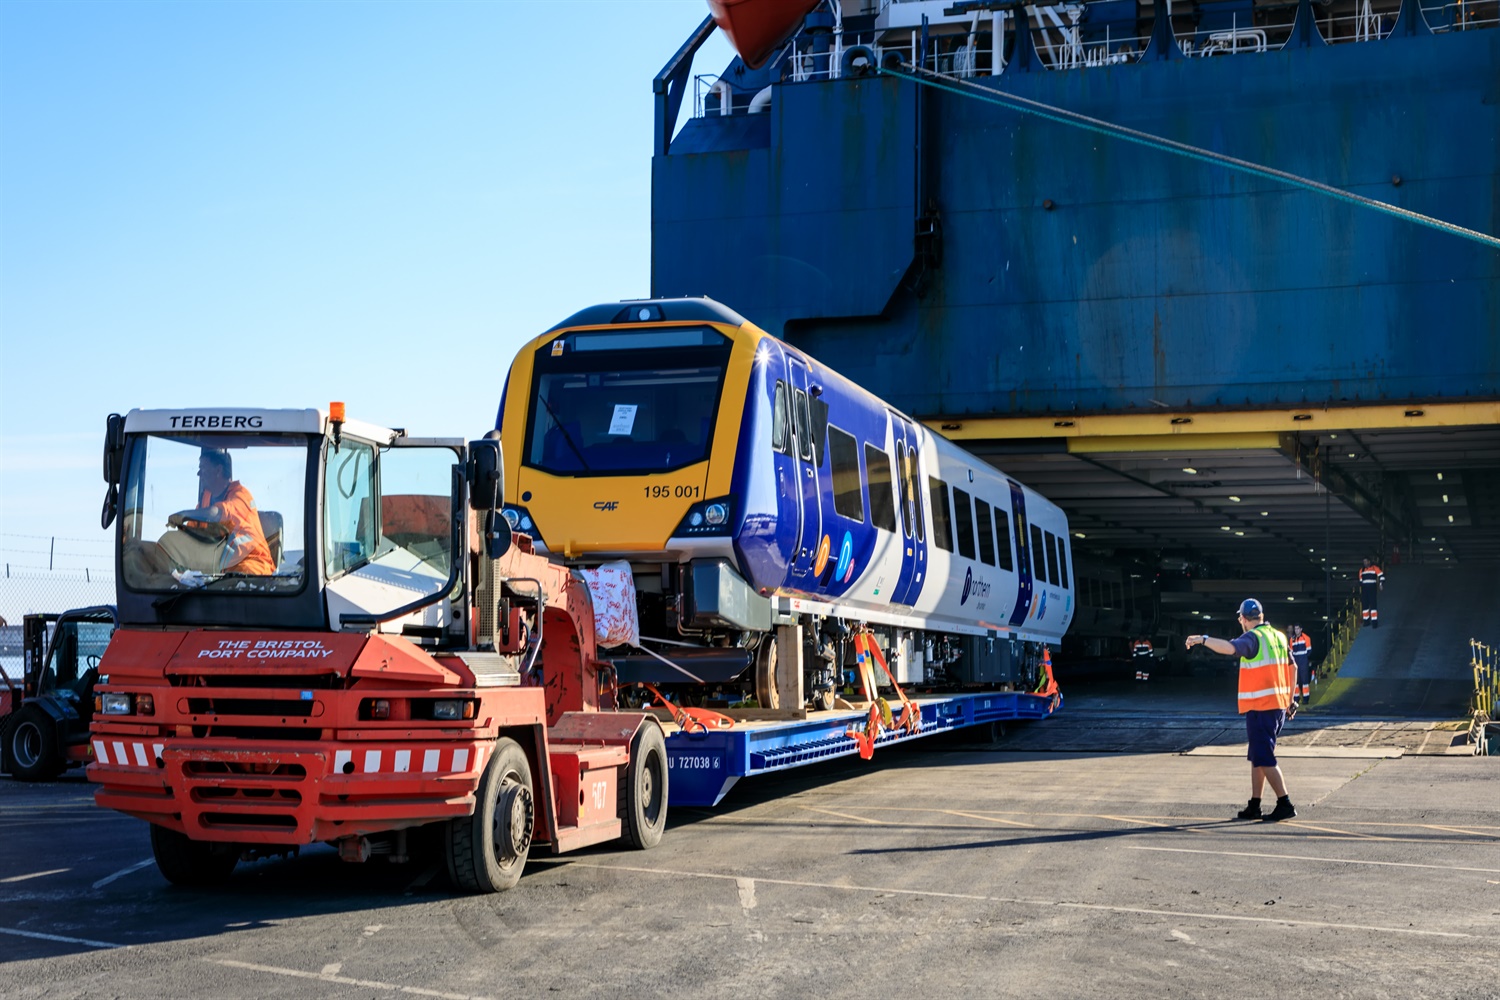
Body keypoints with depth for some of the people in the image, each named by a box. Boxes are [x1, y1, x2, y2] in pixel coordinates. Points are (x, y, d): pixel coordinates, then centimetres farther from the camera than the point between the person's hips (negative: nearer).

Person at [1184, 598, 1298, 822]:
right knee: (1257, 757, 14)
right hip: (1279, 704, 9)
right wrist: (1289, 699, 29)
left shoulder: (1253, 638, -13)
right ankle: (1254, 806, 16)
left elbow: (1230, 647, -34)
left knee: (1264, 759, -6)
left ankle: (1285, 803, -9)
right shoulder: (1279, 636, 14)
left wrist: (1203, 639, -29)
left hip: (1260, 706, -9)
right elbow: (1291, 667, 22)